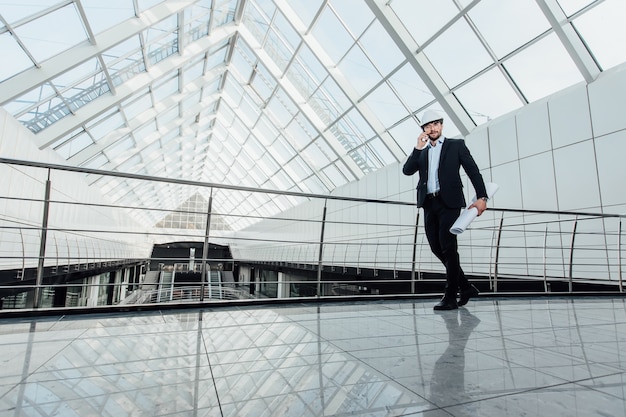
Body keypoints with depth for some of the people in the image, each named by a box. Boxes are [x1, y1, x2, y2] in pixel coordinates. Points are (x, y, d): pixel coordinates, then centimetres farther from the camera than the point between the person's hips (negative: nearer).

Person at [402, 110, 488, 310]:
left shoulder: (456, 145, 8)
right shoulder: (422, 152, 20)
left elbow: (473, 171, 0)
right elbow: (407, 170, 5)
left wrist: (481, 196, -11)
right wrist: (418, 148, -4)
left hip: (449, 202, -5)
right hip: (429, 204, 5)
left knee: (448, 248, -8)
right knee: (437, 248, 7)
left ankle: (450, 297, 1)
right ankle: (465, 287, 23)